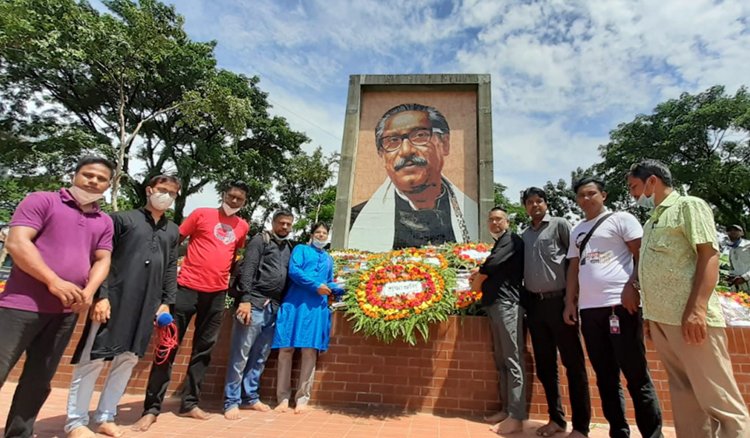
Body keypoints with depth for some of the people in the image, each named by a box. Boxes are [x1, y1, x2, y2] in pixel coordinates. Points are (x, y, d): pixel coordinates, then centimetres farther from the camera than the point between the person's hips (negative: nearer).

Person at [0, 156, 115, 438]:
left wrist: (89, 291, -9)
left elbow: (102, 260, 9)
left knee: (39, 382, 12)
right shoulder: (42, 201, 0)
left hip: (66, 312, 4)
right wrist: (53, 281, -17)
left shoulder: (104, 222, 13)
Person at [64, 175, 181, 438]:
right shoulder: (122, 219, 3)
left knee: (128, 359, 9)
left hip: (148, 306, 4)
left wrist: (167, 302, 6)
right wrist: (101, 295, -12)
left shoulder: (173, 231, 15)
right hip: (114, 299, -4)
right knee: (93, 358, 1)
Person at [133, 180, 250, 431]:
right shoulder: (202, 214, 1)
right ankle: (152, 408, 10)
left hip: (217, 293, 4)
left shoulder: (243, 227, 10)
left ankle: (189, 403, 22)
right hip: (188, 287, -3)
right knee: (169, 346, 0)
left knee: (203, 349, 10)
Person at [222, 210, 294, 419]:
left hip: (274, 308, 6)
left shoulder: (288, 248, 18)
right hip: (255, 304, -6)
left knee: (260, 356, 12)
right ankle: (231, 401, 10)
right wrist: (245, 299, -19)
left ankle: (250, 397, 23)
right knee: (241, 354, -1)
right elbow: (247, 270, -10)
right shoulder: (260, 240, 0)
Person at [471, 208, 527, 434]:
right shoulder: (498, 245, 23)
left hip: (507, 304, -9)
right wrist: (480, 275, 8)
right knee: (501, 360, 12)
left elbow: (491, 264, -16)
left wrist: (476, 283, 1)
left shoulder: (512, 240, -5)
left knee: (513, 360, -7)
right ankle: (506, 409, 20)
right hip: (494, 305, 10)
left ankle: (516, 417, -3)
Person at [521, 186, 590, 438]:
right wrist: (525, 300, 8)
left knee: (573, 363, 1)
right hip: (534, 304, 5)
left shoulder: (559, 225, 1)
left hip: (558, 301, -5)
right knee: (544, 365, 11)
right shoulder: (524, 236, 15)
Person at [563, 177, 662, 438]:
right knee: (605, 375, 10)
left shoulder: (621, 219, 3)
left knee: (635, 374, -1)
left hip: (620, 304, -6)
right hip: (588, 309, 6)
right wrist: (570, 301, 12)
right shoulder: (577, 231, 19)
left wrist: (632, 287, -17)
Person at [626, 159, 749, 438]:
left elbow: (709, 255, -12)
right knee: (683, 393, 12)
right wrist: (650, 315, 16)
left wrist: (697, 309, -22)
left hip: (689, 317, -8)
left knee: (716, 396, -2)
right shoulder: (651, 221, 20)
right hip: (661, 319, 8)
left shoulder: (689, 206, -2)